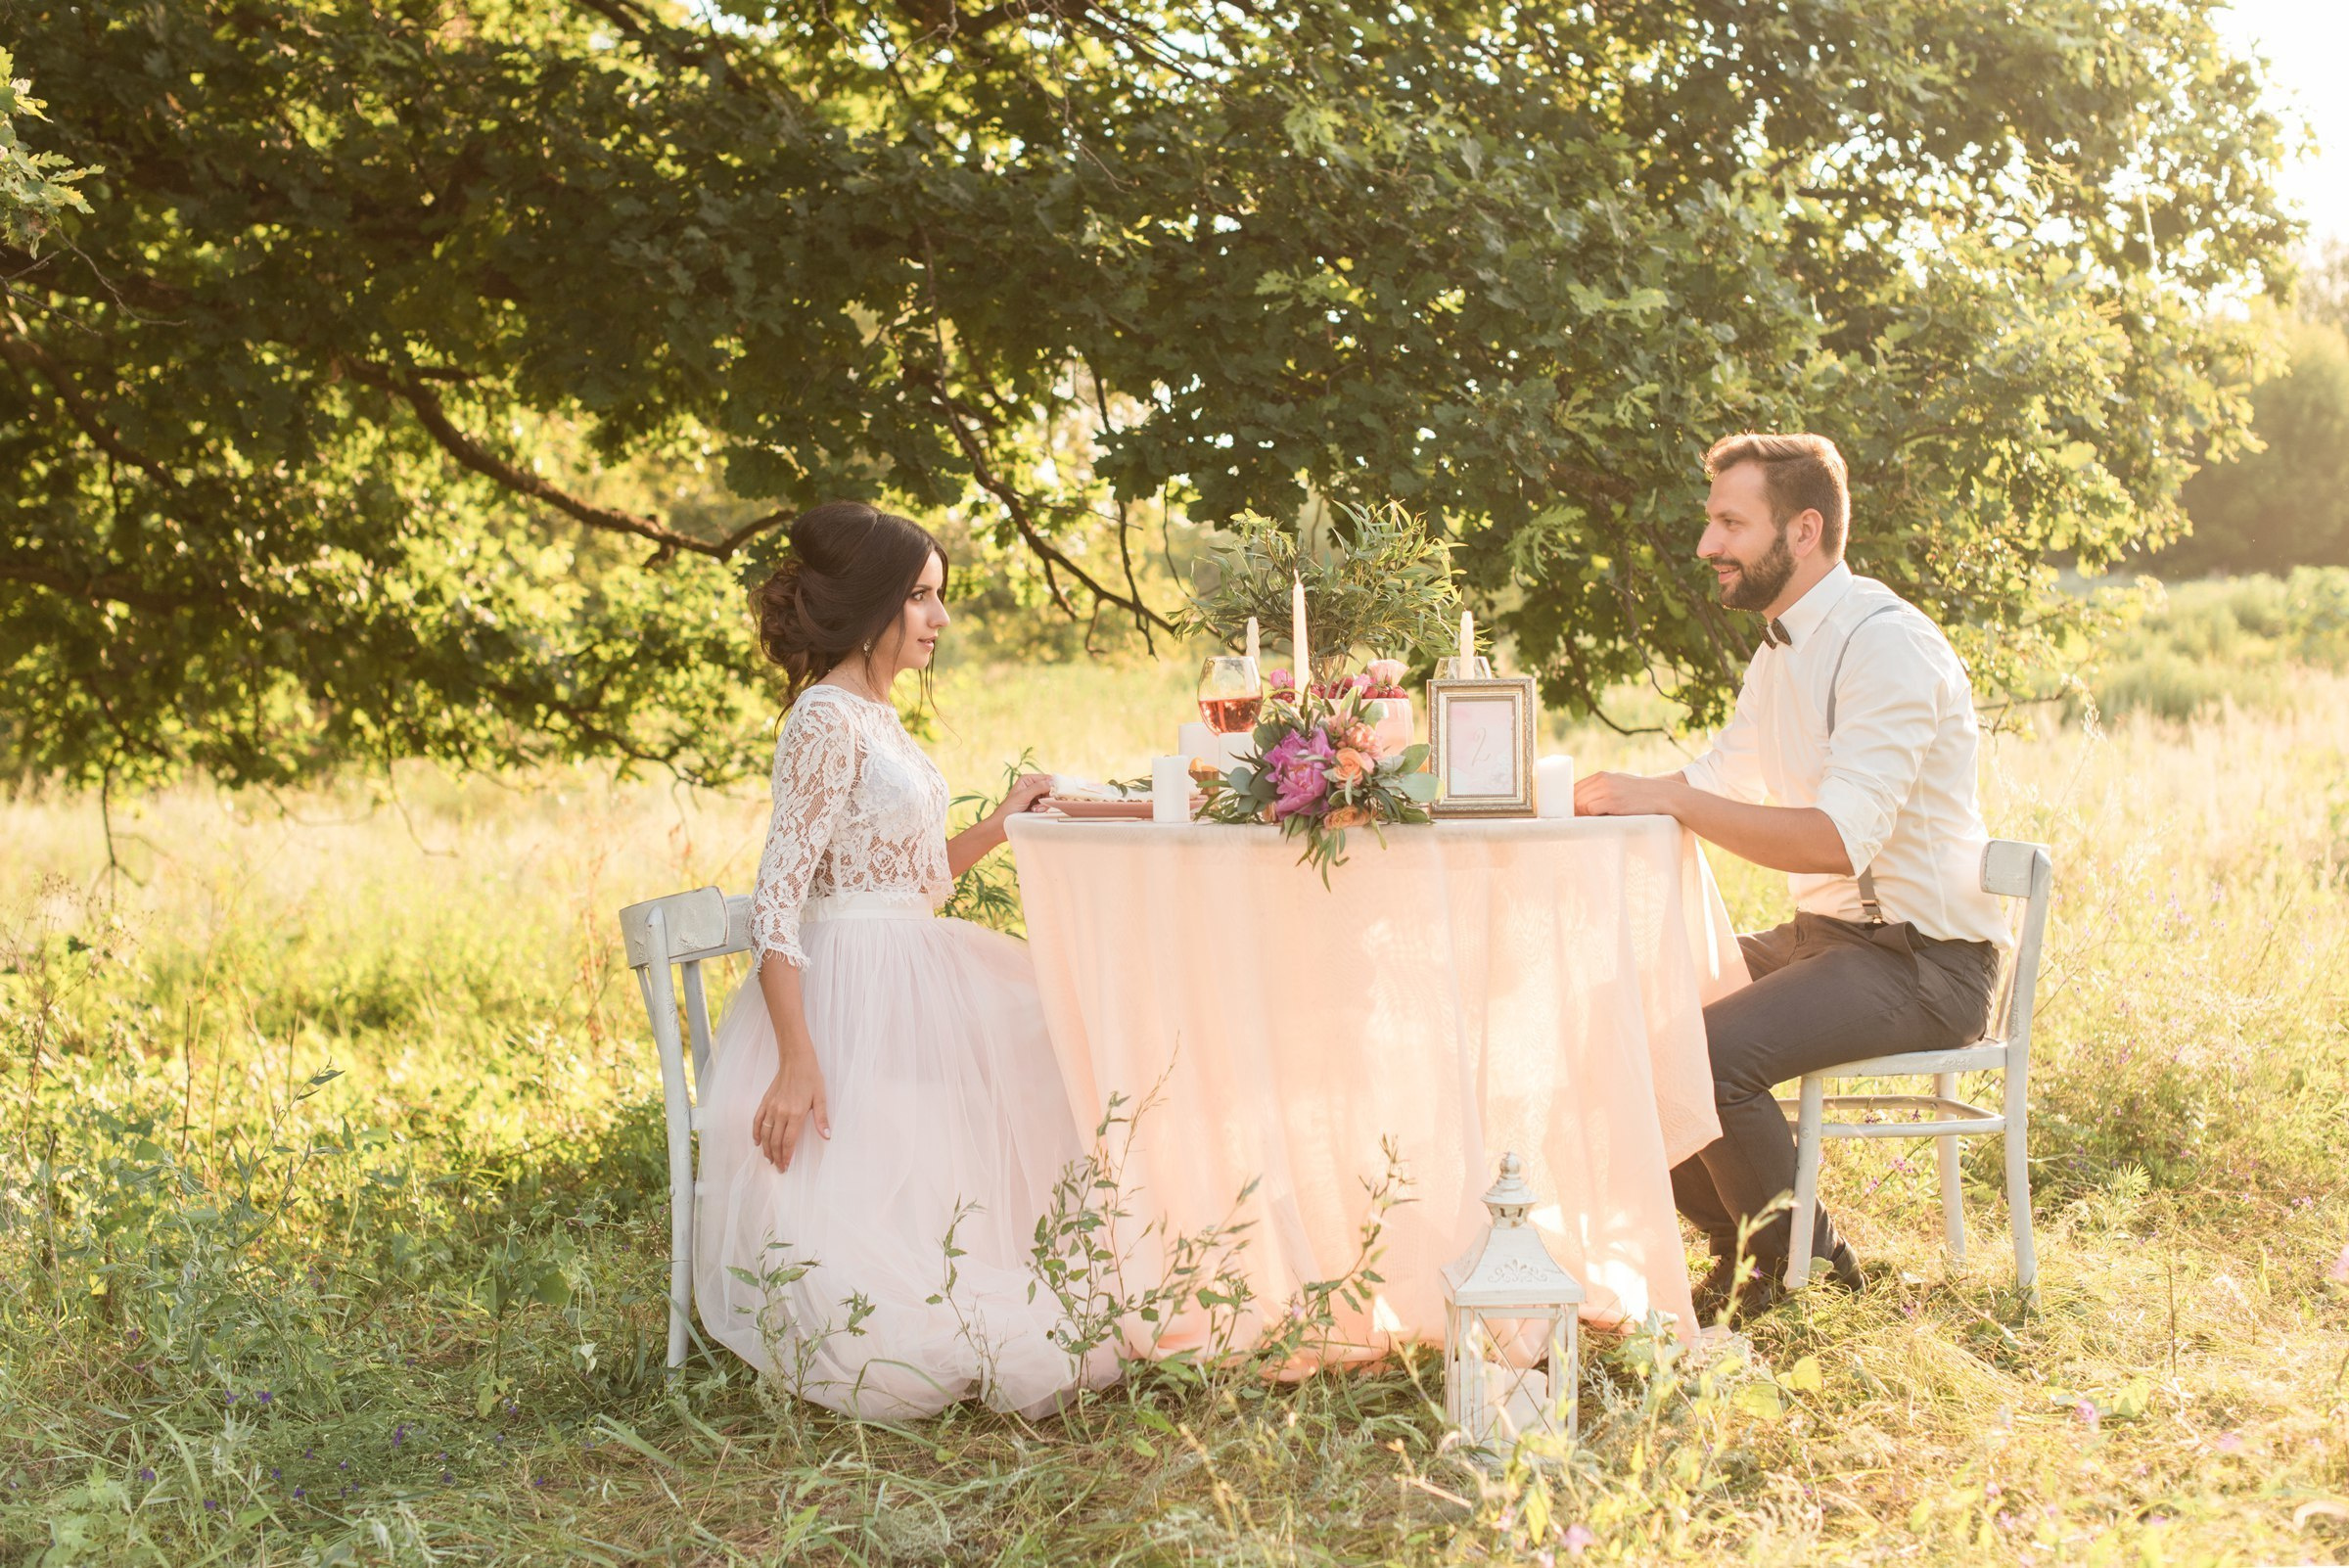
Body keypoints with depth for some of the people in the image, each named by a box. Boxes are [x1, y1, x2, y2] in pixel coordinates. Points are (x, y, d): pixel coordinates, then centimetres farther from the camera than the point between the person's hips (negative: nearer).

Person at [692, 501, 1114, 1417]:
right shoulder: (827, 720, -16)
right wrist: (797, 1059, -27)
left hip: (914, 983, 10)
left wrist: (999, 825, 8)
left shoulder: (877, 717, 13)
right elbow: (777, 901, -21)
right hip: (853, 994, -10)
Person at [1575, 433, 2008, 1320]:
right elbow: (1721, 782, 19)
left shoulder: (1886, 643, -19)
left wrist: (1673, 800, -28)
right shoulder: (1784, 644, 12)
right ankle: (1735, 1243, 13)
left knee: (1709, 1052, -26)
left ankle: (1800, 1255, -3)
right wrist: (1622, 796, 0)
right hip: (1823, 935, 10)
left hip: (1921, 958, -9)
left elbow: (1841, 840, -28)